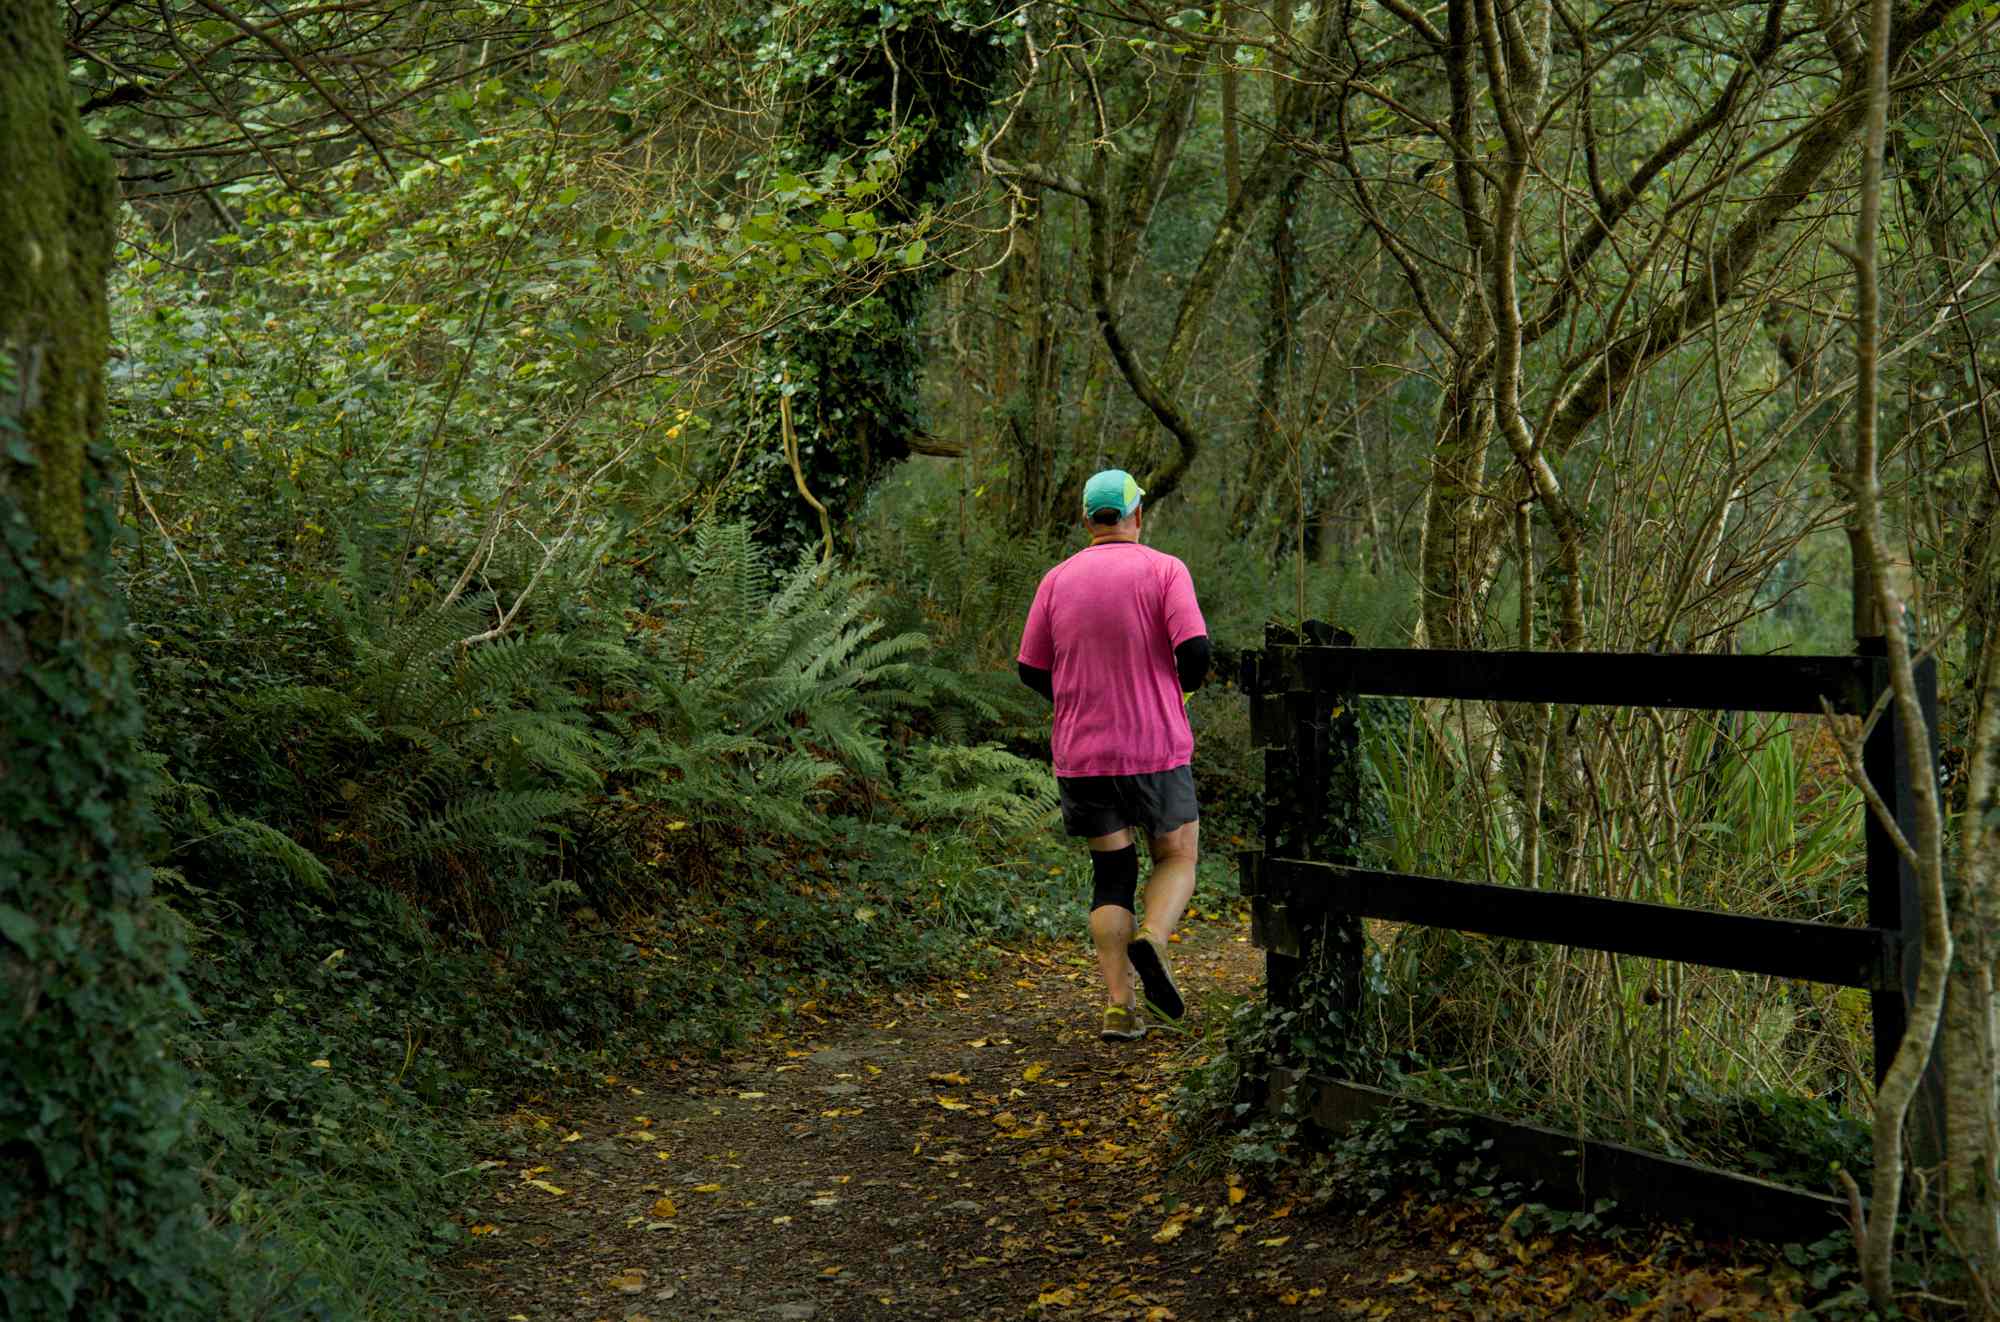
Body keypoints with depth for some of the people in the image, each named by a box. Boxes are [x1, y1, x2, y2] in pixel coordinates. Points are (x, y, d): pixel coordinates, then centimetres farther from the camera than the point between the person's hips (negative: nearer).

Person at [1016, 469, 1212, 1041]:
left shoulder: (1058, 579, 5)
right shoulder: (1164, 570, -5)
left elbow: (1031, 670, 8)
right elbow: (1195, 651, -15)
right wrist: (1179, 689, 7)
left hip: (1081, 753, 3)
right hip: (1155, 748, -3)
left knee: (1111, 873, 12)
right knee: (1177, 858, 15)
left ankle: (1119, 1006, 2)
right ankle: (1152, 941, -15)